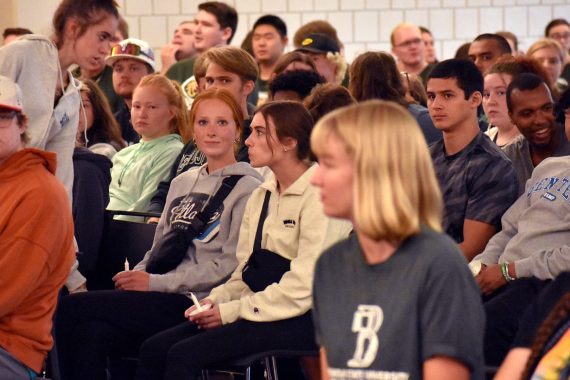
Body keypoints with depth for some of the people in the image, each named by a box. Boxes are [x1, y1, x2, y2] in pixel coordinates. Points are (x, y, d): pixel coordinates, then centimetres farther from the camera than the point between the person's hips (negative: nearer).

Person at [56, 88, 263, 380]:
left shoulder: (247, 188, -2)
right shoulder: (182, 183, 23)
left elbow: (229, 266, -10)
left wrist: (155, 282, -12)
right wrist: (136, 275, 0)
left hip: (199, 304, -6)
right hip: (165, 300, 6)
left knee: (71, 309, -20)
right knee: (92, 336, -26)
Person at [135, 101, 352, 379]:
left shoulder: (318, 197, -11)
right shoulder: (262, 195, 17)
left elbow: (303, 288, -18)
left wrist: (231, 311, -15)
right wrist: (216, 300, -4)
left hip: (299, 321, -8)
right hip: (259, 309, 8)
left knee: (183, 355, -24)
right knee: (153, 350, -9)